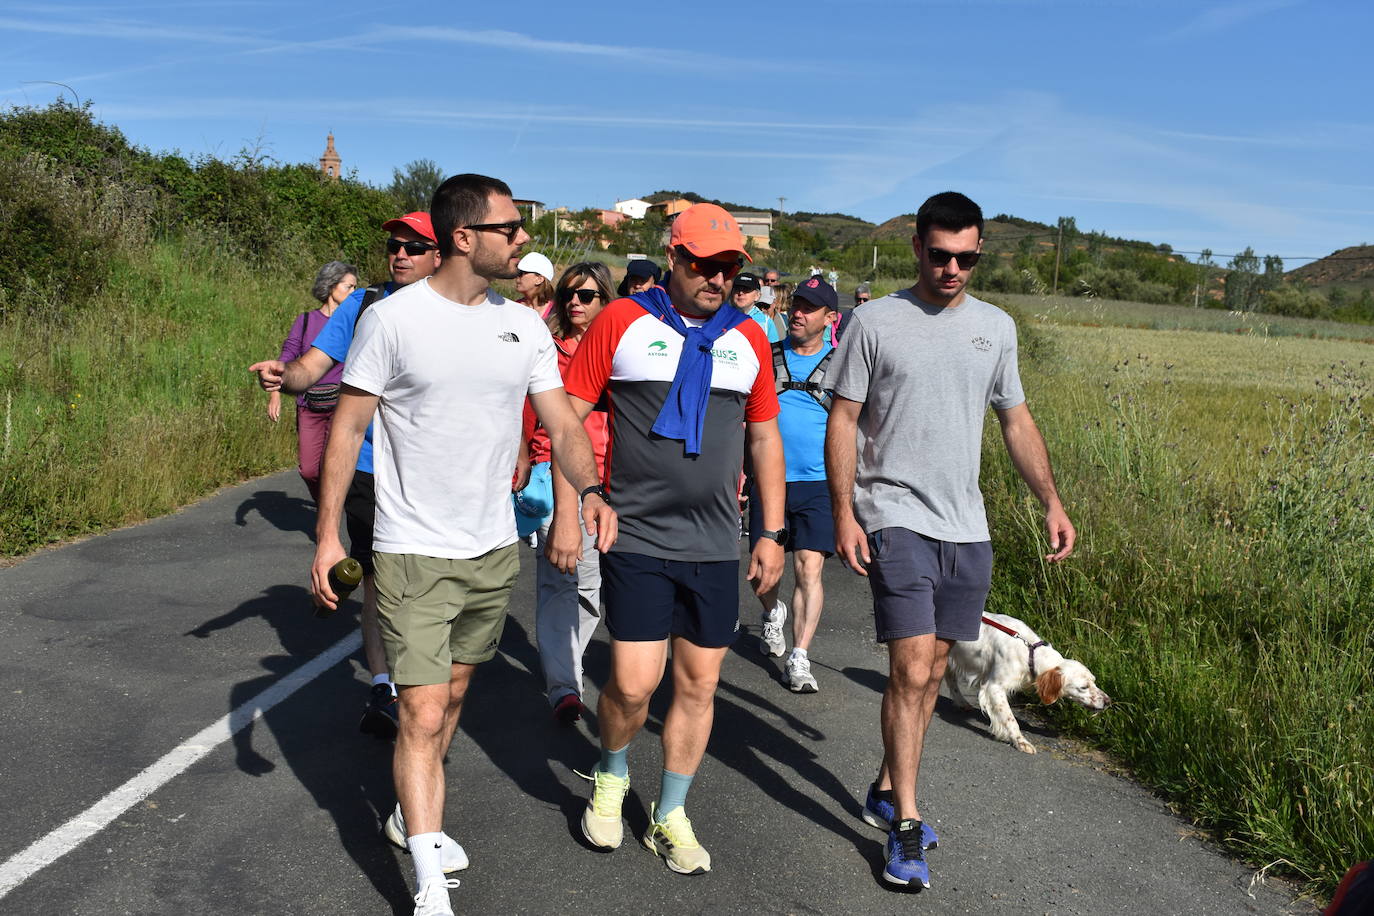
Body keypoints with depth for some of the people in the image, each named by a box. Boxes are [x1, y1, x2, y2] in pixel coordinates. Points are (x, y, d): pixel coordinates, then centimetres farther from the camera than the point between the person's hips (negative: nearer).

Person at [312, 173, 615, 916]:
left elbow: (561, 421, 0)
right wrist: (328, 533, -9)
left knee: (452, 696, 20)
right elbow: (348, 428, -7)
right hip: (413, 554, -5)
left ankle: (414, 815, 43)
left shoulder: (523, 325, 2)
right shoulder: (392, 319, -11)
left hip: (494, 549, 5)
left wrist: (589, 489, -19)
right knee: (423, 715, -6)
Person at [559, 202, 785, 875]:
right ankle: (610, 777, 28)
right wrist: (566, 512, -7)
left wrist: (772, 533, 9)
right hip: (636, 537, -3)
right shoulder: (622, 322, -3)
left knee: (698, 684, 9)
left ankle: (669, 816, 28)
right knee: (633, 684, -5)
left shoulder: (748, 339, 8)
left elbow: (764, 438, 13)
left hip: (715, 545, 4)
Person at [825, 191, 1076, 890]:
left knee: (932, 668, 10)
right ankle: (905, 827, 0)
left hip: (966, 525, 5)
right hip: (896, 516, -5)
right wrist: (843, 513, -10)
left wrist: (1052, 503, 8)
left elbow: (1017, 420, 16)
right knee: (911, 667, -11)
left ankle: (886, 792, 27)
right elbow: (842, 420, -3)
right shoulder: (875, 322, -3)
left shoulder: (996, 327, 10)